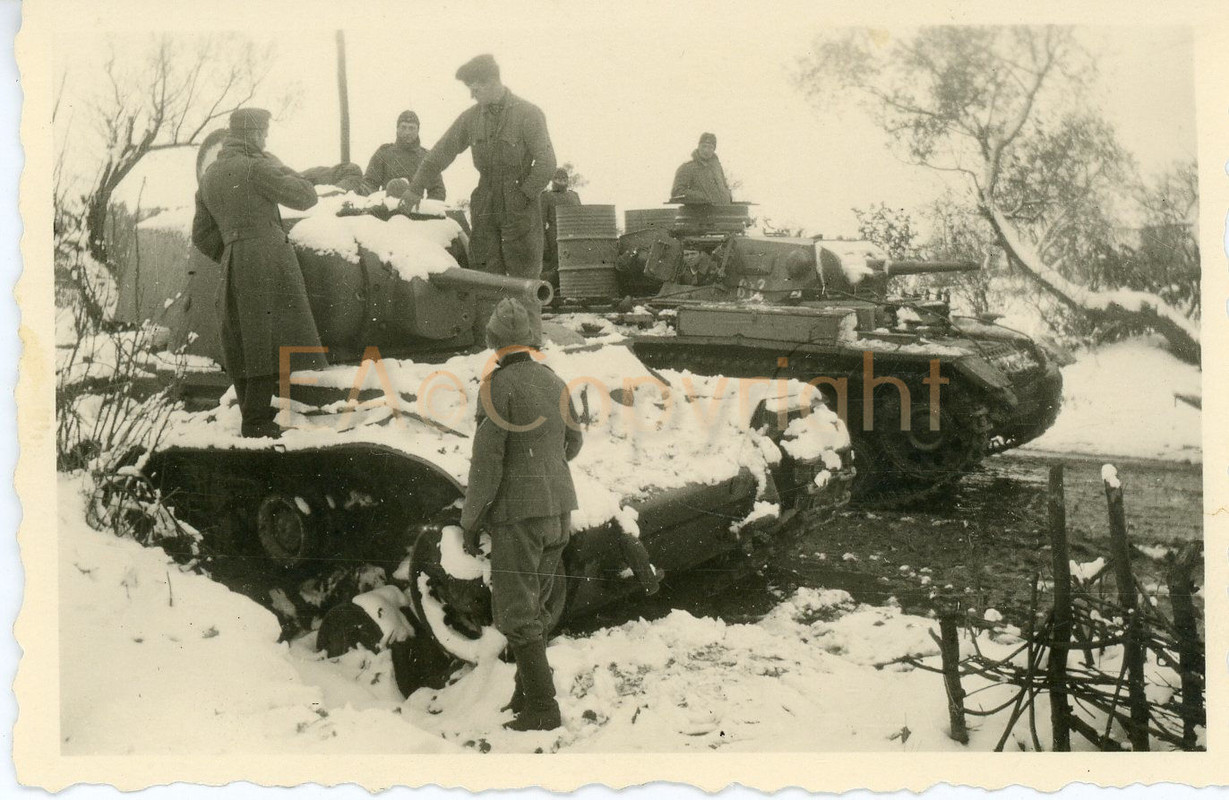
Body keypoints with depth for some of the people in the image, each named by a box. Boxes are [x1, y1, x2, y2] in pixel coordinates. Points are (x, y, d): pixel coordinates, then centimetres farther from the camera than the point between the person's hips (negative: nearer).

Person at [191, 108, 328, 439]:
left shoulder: (209, 176, 17)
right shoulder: (255, 167, -7)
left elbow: (202, 235, 19)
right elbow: (306, 197, -5)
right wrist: (280, 167, 8)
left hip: (233, 266, 8)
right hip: (267, 259, -8)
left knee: (244, 344, 12)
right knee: (269, 340, -6)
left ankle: (254, 412, 19)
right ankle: (257, 420, -8)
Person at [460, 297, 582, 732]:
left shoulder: (497, 385, -14)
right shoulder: (554, 381, 7)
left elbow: (487, 460, -16)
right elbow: (572, 442, 20)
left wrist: (470, 520, -8)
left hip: (517, 509, -7)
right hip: (557, 507, 7)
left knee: (516, 613, -3)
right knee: (537, 603, 16)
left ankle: (542, 707, -4)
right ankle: (526, 692, 24)